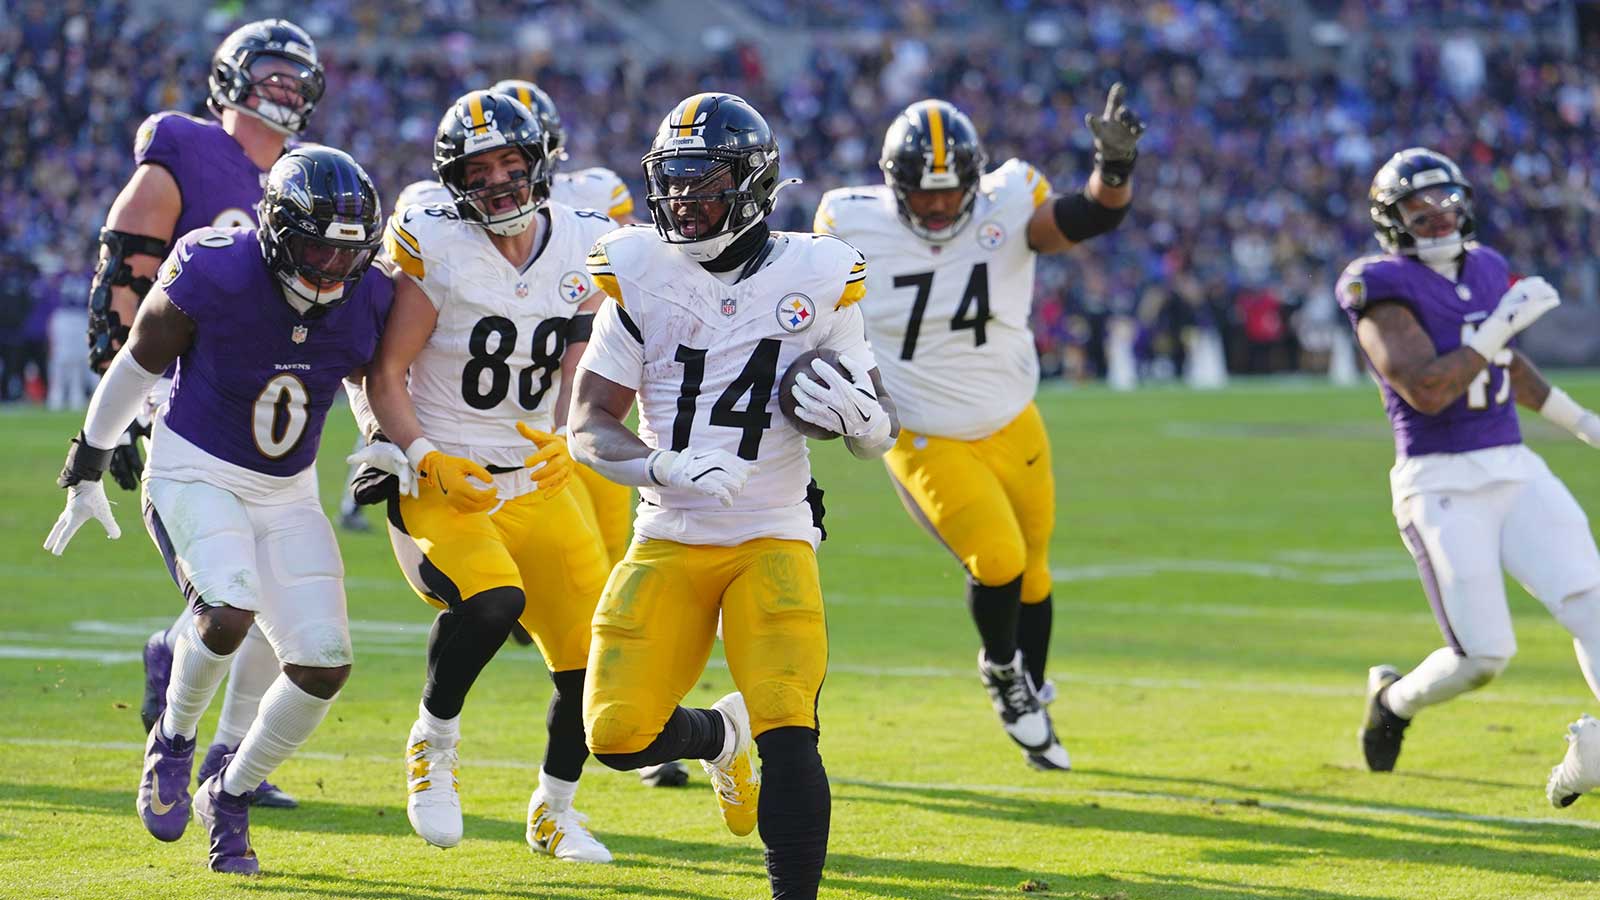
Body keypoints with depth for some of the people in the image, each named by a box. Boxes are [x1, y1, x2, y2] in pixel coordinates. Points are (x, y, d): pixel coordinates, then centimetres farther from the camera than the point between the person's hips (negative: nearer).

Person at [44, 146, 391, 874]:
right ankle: (173, 739, -1)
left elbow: (378, 388, 14)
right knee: (231, 611, -32)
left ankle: (229, 798, 18)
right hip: (194, 476, -5)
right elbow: (137, 364, -5)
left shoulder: (365, 303, -11)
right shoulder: (215, 276, -22)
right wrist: (87, 470, 4)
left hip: (288, 493, 5)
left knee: (324, 666, -7)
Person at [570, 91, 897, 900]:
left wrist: (859, 415, -18)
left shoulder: (815, 279, -1)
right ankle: (718, 738, 27)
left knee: (787, 739, -19)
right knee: (618, 735, -7)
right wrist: (667, 467, -22)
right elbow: (588, 430, -2)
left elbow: (880, 438, 7)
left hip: (772, 542, -2)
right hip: (668, 540, 2)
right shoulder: (639, 276, -1)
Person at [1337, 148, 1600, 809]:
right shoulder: (1384, 290, -10)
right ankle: (1395, 700, 24)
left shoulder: (1484, 270, 13)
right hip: (1442, 484, -6)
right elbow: (1426, 390, -22)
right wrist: (1502, 322, -21)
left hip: (1515, 469, 6)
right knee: (1483, 656, -8)